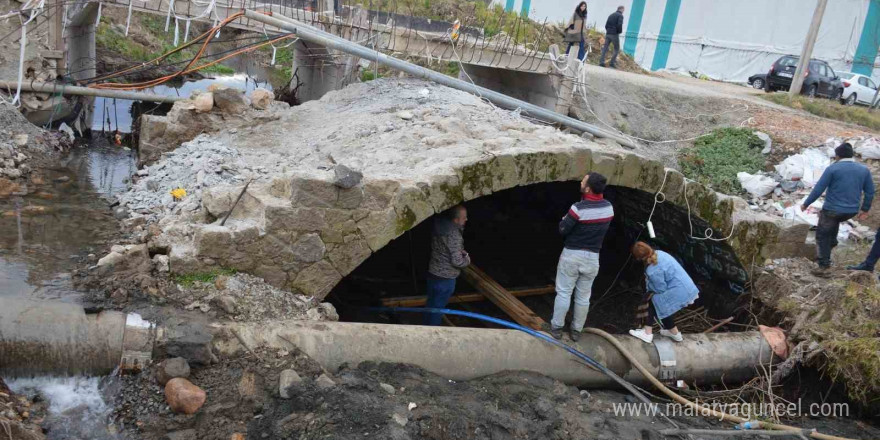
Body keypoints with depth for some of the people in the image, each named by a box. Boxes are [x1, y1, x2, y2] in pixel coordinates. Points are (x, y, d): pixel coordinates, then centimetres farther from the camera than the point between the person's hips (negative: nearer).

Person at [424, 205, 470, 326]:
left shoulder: (440, 225, -2)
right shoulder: (454, 235, -28)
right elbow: (457, 262, -25)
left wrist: (459, 251, 7)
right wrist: (467, 258, -5)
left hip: (432, 272, 8)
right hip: (445, 278, -8)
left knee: (431, 302, 23)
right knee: (438, 307, 9)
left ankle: (427, 326, 40)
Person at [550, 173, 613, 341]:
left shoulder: (579, 208, -23)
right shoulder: (609, 208, -4)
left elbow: (562, 230, -14)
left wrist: (565, 220, 6)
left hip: (572, 255, -4)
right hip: (592, 257, 5)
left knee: (563, 293, 9)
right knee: (583, 296, 15)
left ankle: (556, 327, 18)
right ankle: (576, 330, 26)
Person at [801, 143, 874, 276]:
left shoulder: (833, 169, -13)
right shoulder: (864, 170, 2)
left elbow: (818, 189, -12)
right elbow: (870, 192, 8)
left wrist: (806, 204, -1)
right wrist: (865, 210, 20)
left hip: (832, 209, -5)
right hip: (851, 211, 5)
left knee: (822, 236, 8)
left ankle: (824, 266, 5)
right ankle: (832, 241, 33)